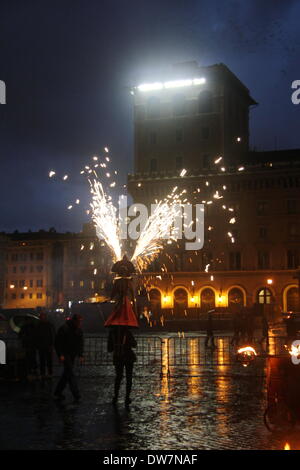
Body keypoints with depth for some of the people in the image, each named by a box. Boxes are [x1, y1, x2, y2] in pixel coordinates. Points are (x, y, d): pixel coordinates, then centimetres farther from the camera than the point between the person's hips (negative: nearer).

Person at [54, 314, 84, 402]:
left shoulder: (79, 330, 6)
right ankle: (76, 396, -16)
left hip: (72, 355, 7)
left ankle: (58, 393, 21)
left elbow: (80, 343, 14)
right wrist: (60, 355, -18)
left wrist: (81, 355, 4)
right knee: (70, 373, -12)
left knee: (67, 374, 10)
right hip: (65, 354, -7)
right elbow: (58, 342, -13)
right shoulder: (64, 329, -15)